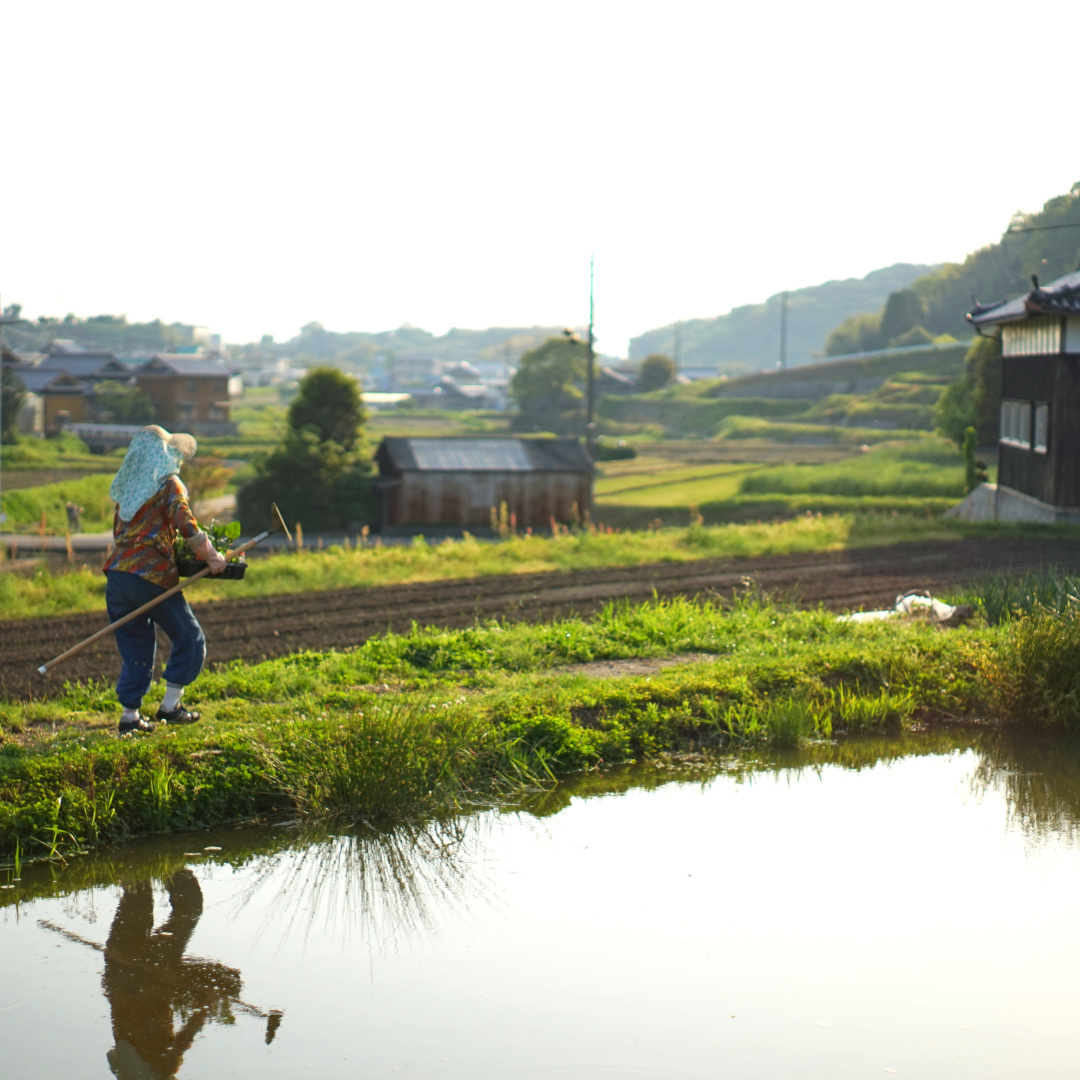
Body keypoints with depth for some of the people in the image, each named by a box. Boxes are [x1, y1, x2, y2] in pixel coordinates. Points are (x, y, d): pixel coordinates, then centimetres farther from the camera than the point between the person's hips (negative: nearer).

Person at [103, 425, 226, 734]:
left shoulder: (128, 488, 17)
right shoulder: (168, 485, -2)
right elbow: (185, 523, -14)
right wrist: (210, 555, -6)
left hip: (117, 573, 7)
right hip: (152, 575, -7)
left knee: (136, 647, 15)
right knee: (189, 639, 9)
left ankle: (129, 715, 12)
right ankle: (170, 705, 7)